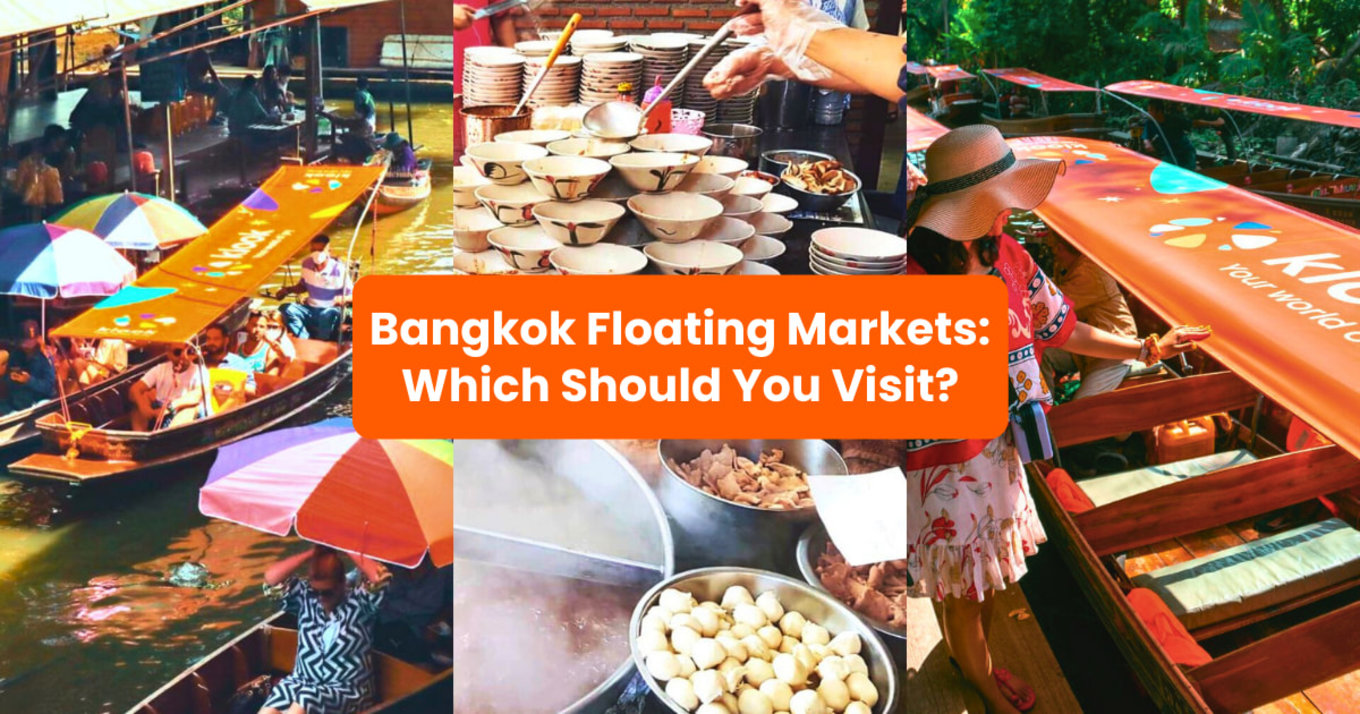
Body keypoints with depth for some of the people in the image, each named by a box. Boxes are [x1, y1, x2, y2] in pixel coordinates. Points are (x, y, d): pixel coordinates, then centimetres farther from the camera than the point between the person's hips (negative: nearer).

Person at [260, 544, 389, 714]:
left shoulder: (358, 600, -8)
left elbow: (380, 578, -28)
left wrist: (348, 551, -16)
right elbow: (271, 579, -7)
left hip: (347, 690, -4)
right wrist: (311, 553, -9)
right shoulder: (305, 596, 5)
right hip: (302, 681, 5)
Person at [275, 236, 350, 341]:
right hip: (310, 310, 5)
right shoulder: (307, 264, 1)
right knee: (286, 309, -23)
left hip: (330, 310, -5)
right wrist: (288, 290, 1)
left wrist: (343, 299, -30)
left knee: (329, 314, -41)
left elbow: (351, 295, -7)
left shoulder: (339, 270, -13)